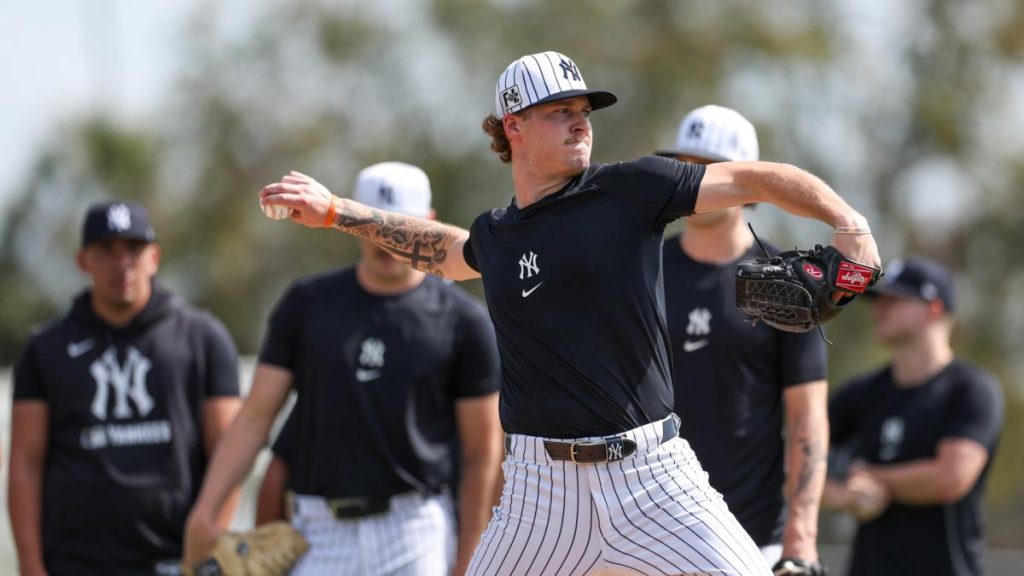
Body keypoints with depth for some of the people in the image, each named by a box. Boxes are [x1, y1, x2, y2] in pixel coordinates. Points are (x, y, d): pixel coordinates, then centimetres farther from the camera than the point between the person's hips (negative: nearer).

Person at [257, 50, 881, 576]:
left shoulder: (631, 189, 0)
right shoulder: (494, 237, 11)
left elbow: (755, 179, -4)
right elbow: (447, 251, 35)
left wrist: (846, 219, -19)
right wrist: (336, 212, 35)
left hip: (653, 471, -3)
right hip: (545, 481, 3)